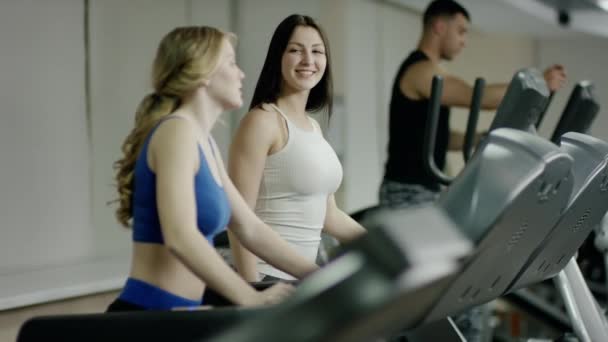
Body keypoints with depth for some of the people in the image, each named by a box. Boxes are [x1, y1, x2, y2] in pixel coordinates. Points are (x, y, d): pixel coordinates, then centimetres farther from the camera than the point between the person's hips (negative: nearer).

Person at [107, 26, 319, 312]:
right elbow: (181, 239, -27)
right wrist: (251, 298, -29)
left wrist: (316, 275, 11)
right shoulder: (177, 131, -14)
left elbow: (249, 228, 17)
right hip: (149, 314, -9)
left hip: (175, 314, 9)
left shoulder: (203, 140, 14)